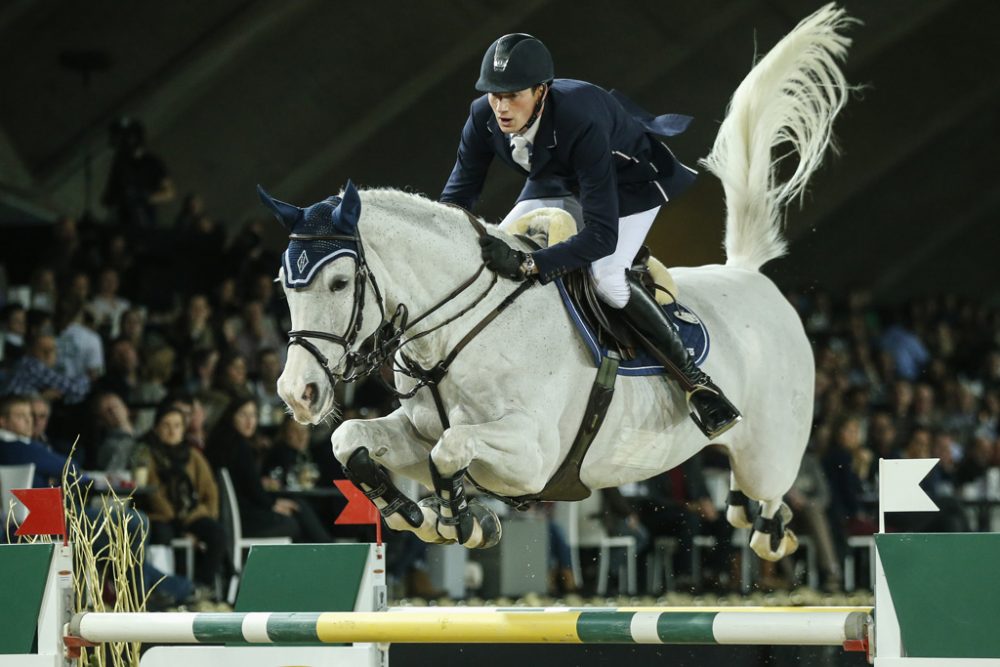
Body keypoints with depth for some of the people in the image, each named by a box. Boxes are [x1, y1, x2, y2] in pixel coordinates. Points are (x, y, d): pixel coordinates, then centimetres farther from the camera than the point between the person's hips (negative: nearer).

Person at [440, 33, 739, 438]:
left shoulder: (580, 124, -45)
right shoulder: (484, 117, -28)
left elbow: (602, 236, -45)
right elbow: (458, 194, -14)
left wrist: (526, 265, -54)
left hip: (629, 179, -7)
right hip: (558, 179, 7)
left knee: (606, 279, -25)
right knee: (496, 250, -1)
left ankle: (696, 384, -14)